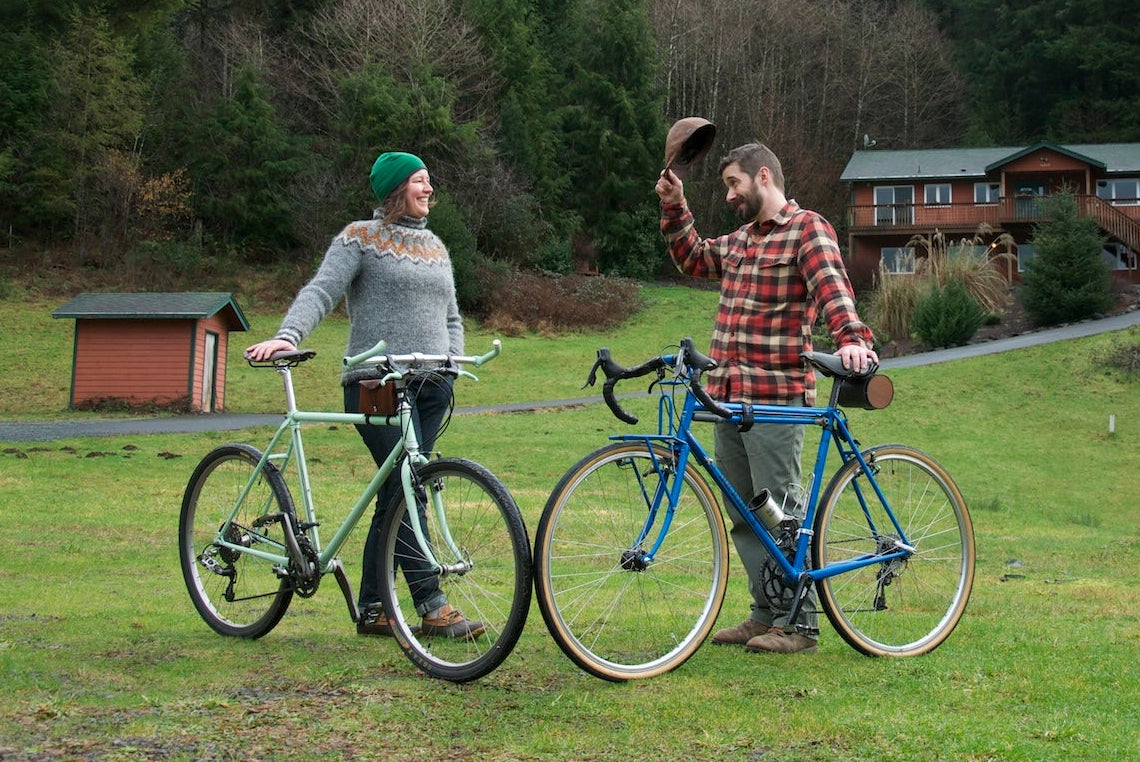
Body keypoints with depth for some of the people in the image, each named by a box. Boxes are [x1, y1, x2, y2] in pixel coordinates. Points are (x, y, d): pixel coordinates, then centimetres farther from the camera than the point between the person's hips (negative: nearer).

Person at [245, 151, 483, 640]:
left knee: (399, 494, 4)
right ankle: (432, 607, -16)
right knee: (405, 489, -15)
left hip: (430, 386, 6)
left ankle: (371, 608, 10)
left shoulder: (435, 247, 22)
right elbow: (320, 291, -9)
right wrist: (287, 335, -26)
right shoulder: (360, 238, 3)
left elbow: (451, 317, 26)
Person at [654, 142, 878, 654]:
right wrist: (674, 210, 22)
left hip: (777, 397, -8)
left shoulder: (807, 229, -5)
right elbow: (693, 260, 35)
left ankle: (799, 624, 1)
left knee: (780, 511, -6)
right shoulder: (741, 238, 20)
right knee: (742, 514, 11)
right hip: (728, 395, 9)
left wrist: (852, 337, -37)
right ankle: (766, 613, 20)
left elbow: (832, 285, -20)